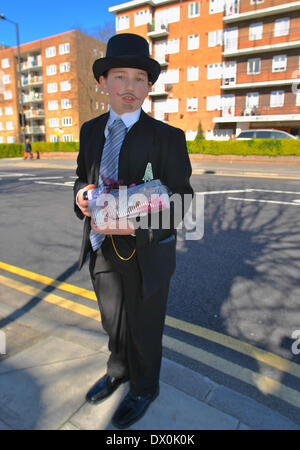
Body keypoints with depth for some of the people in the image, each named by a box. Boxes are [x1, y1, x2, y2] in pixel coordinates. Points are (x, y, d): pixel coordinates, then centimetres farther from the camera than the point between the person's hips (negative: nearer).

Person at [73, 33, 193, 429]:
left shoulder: (167, 137, -13)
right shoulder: (91, 130, 3)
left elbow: (181, 202, -14)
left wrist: (136, 226, -29)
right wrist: (81, 194, -11)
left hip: (146, 251, -4)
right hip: (102, 245, 5)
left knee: (144, 327, 17)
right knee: (113, 322, 24)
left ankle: (144, 388, 47)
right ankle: (118, 371, 55)